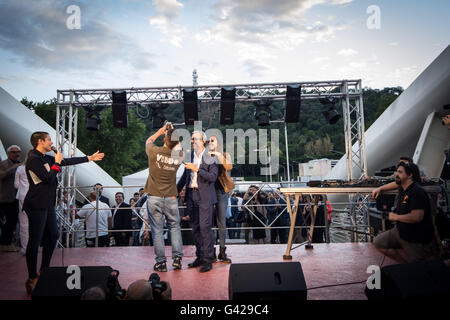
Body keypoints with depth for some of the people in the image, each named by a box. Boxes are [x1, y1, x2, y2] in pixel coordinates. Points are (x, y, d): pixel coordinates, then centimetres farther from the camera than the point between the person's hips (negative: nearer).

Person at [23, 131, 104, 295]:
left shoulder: (45, 158, 13)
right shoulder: (34, 159, -14)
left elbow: (68, 161, 19)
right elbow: (48, 178, -21)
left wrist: (90, 158, 23)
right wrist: (56, 163, -7)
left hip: (47, 204, 10)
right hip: (36, 206, -10)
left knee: (52, 235, 14)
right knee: (35, 240, -3)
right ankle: (32, 278, 6)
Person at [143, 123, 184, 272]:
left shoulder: (155, 152, -12)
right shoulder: (178, 156, -6)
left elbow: (148, 141, 12)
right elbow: (178, 145, 19)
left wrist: (161, 131, 21)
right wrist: (173, 132, 13)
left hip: (154, 197, -1)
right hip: (171, 198, 2)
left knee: (157, 230, 5)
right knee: (175, 227, 16)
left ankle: (161, 262, 11)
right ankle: (177, 258, 12)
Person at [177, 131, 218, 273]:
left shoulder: (210, 157, -5)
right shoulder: (189, 155, 12)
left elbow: (213, 177, -13)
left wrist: (197, 169, -18)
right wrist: (176, 190, 22)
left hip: (205, 196, -6)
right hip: (191, 195, 6)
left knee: (205, 227, -8)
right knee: (195, 228, 11)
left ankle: (208, 260, -1)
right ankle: (200, 257, 22)